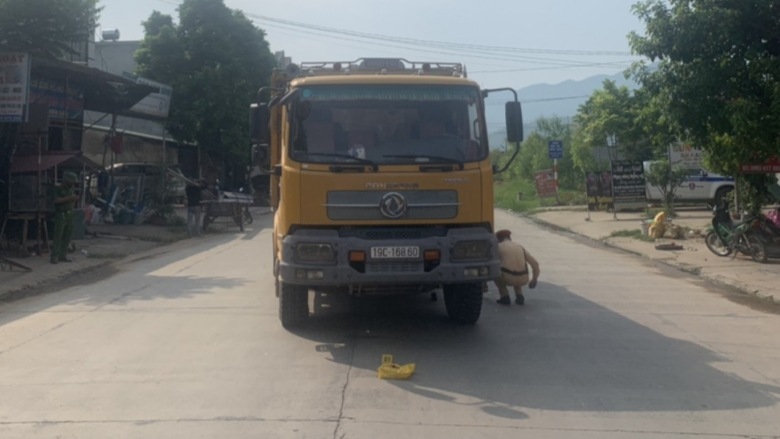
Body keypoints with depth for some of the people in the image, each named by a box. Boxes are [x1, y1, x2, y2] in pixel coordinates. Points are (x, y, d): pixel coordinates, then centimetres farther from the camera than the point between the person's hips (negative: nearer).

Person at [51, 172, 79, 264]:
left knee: (67, 236, 4)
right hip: (61, 214, -6)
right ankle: (55, 257, -7)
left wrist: (74, 199, 4)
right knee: (58, 236, -9)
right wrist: (68, 198, -22)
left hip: (69, 214, 6)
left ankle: (63, 256, 10)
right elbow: (56, 200, -18)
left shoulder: (71, 188, 14)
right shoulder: (57, 188, -5)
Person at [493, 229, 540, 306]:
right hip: (523, 280, 4)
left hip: (507, 278, -4)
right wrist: (534, 279, 32)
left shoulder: (498, 246, 11)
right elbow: (535, 263, 17)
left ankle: (505, 296, 15)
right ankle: (519, 296, 18)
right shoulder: (520, 247, 20)